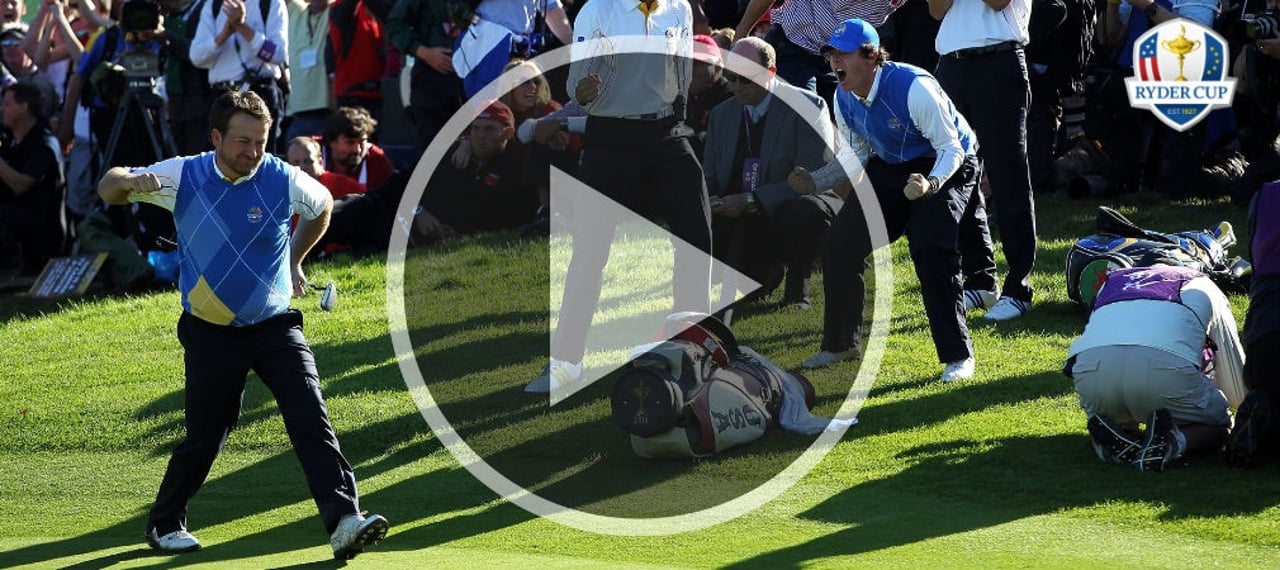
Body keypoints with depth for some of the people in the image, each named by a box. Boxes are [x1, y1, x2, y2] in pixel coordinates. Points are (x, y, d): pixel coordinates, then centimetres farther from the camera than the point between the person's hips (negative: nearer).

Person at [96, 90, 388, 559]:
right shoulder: (182, 176, -7)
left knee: (311, 418, -17)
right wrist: (128, 182, -26)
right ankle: (164, 523, 31)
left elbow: (322, 206, 15)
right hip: (210, 332, 0)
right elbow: (108, 189, -2)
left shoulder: (284, 180, -8)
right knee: (205, 437, 7)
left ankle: (344, 521, -25)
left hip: (275, 325, 0)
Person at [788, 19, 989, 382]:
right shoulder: (845, 99, -7)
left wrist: (930, 184, -45)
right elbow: (857, 155, 9)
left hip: (945, 168, -7)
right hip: (890, 169, 7)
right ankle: (842, 344, 18)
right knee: (840, 243, 0)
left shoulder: (913, 87, -30)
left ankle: (957, 355, -16)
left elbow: (951, 148, -26)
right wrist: (815, 182, -7)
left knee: (932, 250, -27)